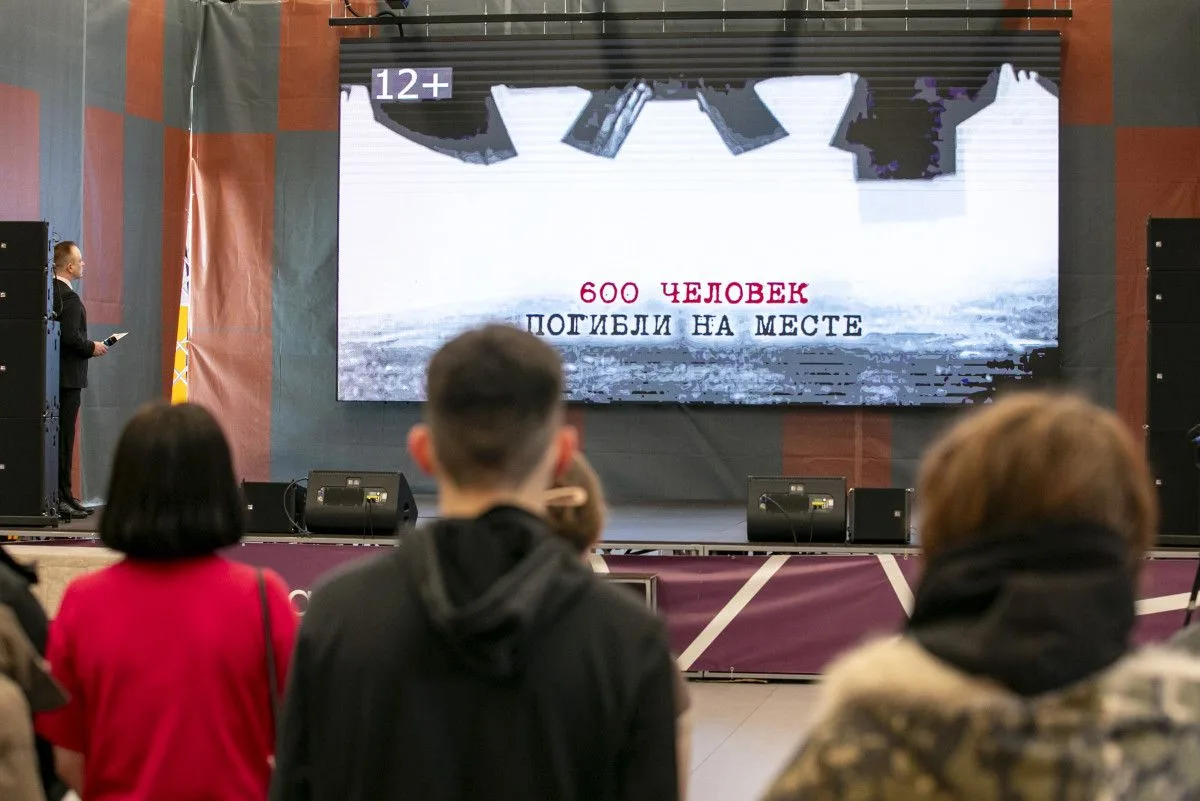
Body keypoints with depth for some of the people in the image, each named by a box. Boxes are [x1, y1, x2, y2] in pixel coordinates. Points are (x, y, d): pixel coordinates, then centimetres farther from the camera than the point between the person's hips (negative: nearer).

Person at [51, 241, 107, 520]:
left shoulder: (49, 291, 12)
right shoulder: (69, 297, -17)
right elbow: (71, 337, -25)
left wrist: (87, 346, 15)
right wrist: (92, 348, -8)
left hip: (56, 376, 10)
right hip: (68, 377, -10)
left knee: (63, 437, 13)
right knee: (64, 437, -5)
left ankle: (64, 495, 19)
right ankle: (60, 499, -2)